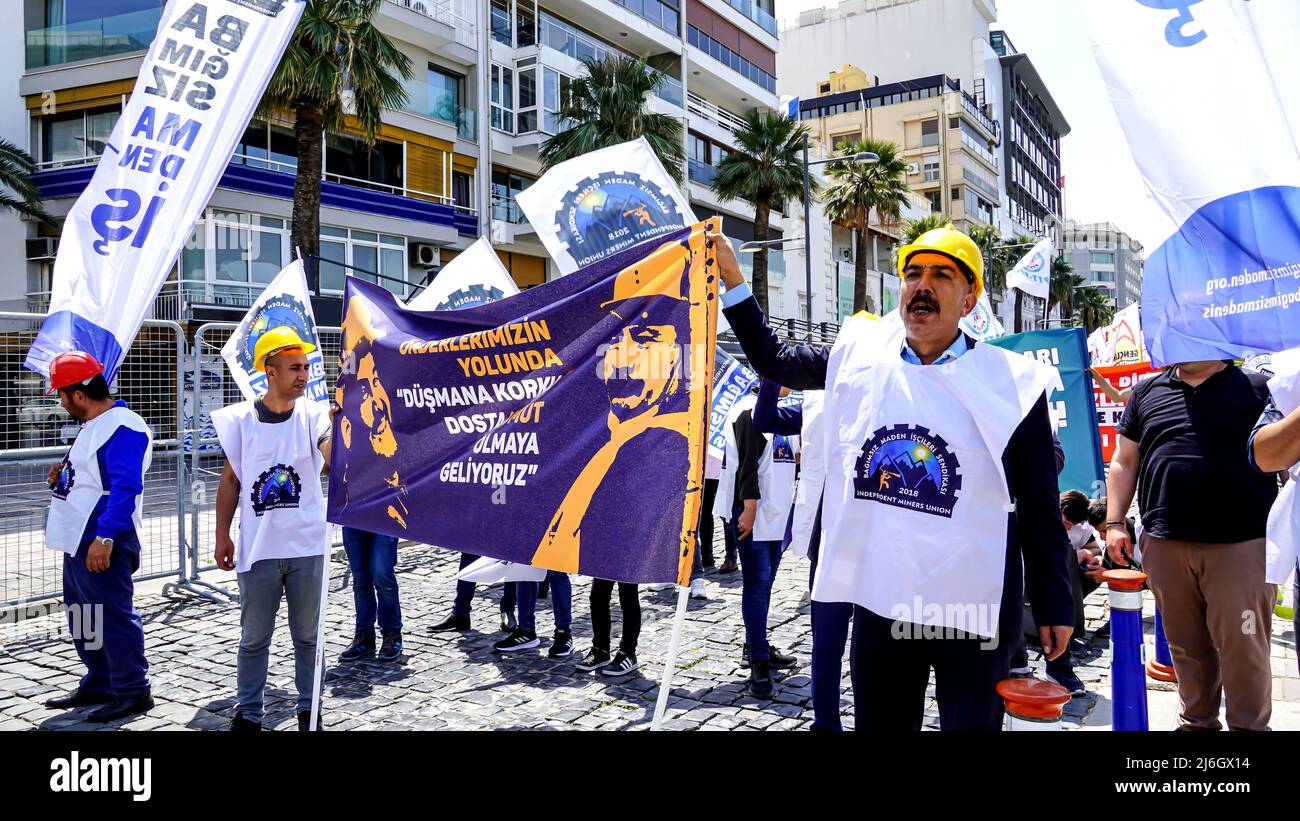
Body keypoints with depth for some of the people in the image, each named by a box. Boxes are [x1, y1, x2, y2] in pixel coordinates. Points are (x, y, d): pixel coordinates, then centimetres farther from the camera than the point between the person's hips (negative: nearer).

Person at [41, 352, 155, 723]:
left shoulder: (122, 427, -17)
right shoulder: (93, 426, 16)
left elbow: (125, 486, -24)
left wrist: (104, 537, -28)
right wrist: (64, 475, 10)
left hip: (103, 542, -11)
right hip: (79, 539, 11)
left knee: (113, 616, -4)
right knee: (83, 617, 18)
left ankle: (133, 692, 6)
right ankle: (99, 685, 30)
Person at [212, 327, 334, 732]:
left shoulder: (313, 415, -2)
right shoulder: (240, 419, 0)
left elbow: (334, 461, -20)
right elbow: (231, 481, 6)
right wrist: (222, 536, 4)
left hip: (307, 548, 0)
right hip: (257, 548, 0)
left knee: (308, 636, 11)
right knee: (254, 638, 11)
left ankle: (309, 709, 25)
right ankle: (248, 713, 25)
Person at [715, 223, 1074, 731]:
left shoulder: (1010, 382, -6)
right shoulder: (861, 359, 3)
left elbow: (1039, 507, -1)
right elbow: (773, 360, 17)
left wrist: (1053, 608, 1)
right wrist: (731, 276, 10)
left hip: (973, 613, -3)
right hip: (879, 600, 3)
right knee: (878, 723, 17)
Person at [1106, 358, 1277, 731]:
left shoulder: (1257, 389, 5)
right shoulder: (1148, 392, 12)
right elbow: (1124, 463, 15)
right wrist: (1114, 522, 7)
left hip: (1240, 545, -2)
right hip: (1164, 545, 3)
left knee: (1243, 645, 0)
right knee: (1186, 645, 11)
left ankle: (1249, 726, 17)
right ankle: (1196, 722, 26)